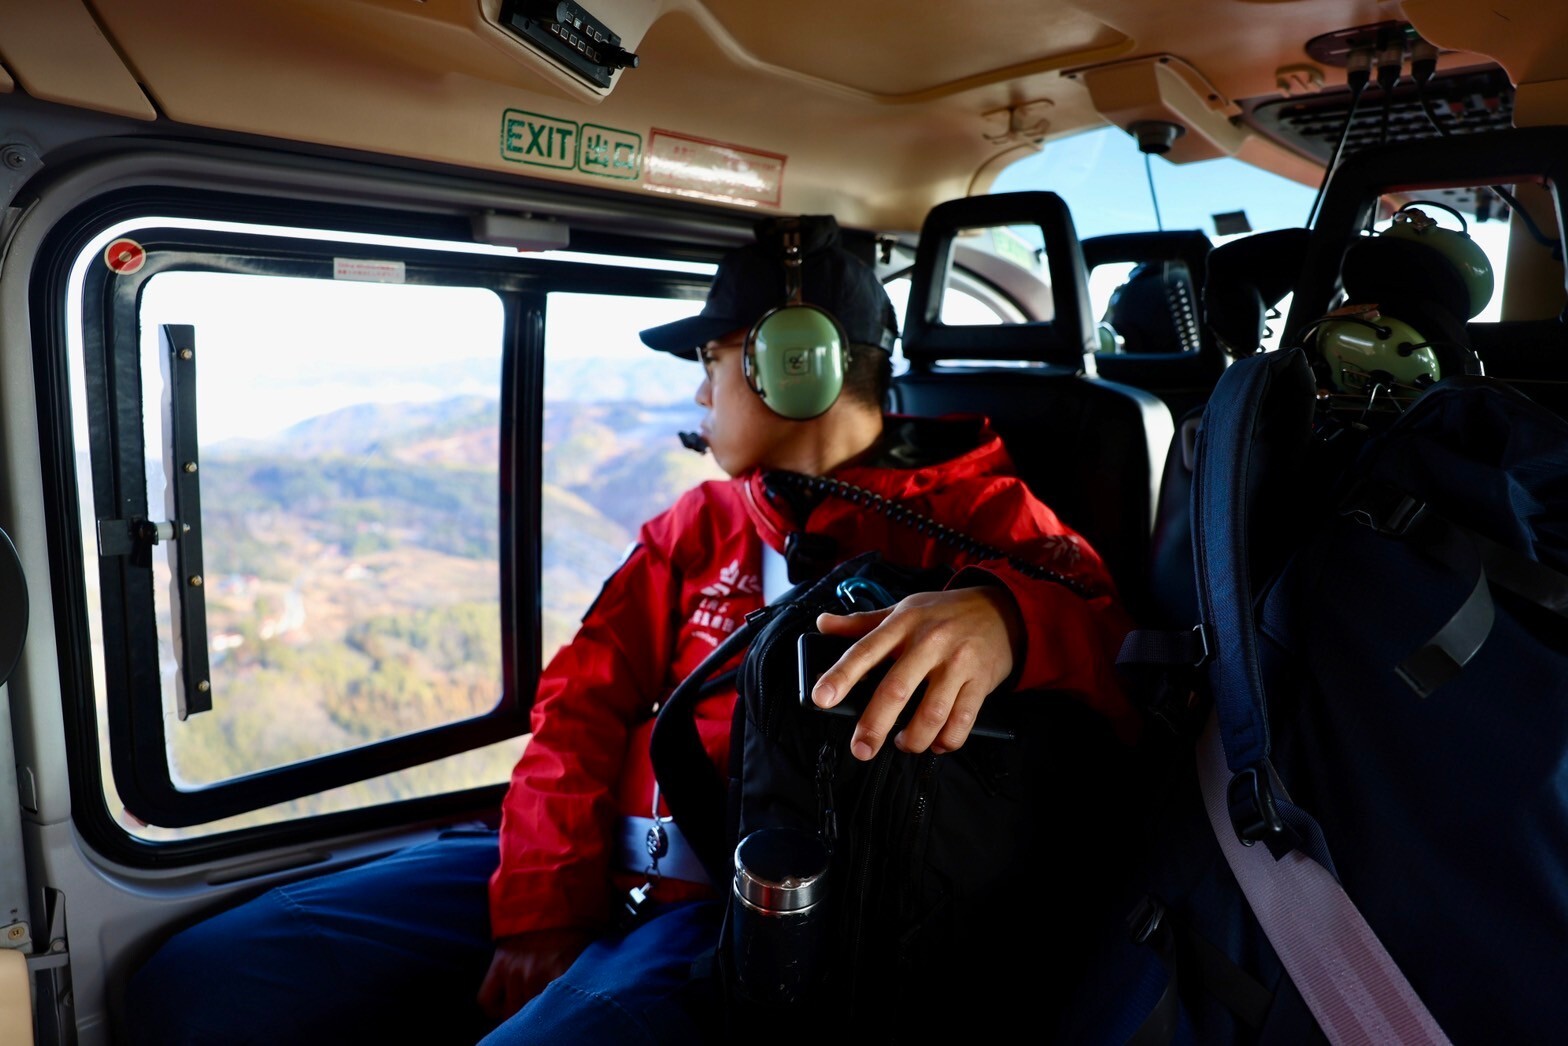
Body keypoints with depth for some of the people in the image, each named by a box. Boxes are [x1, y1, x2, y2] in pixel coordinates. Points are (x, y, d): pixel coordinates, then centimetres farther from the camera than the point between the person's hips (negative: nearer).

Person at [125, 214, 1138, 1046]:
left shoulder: (966, 511, 3)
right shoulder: (701, 518, 17)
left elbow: (1110, 643, -14)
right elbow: (586, 697, 9)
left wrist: (1001, 615, -38)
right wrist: (541, 910, -3)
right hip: (593, 865, 6)